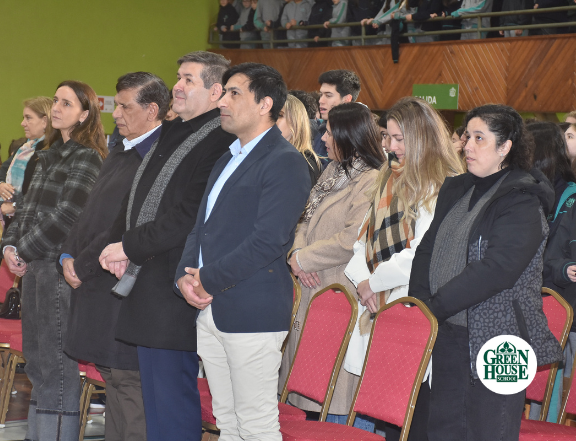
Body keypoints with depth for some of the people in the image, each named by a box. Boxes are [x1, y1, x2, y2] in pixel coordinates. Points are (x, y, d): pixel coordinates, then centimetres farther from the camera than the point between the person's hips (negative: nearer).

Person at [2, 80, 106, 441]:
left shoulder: (88, 158, -10)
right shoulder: (50, 156, 17)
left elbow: (66, 216, -16)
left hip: (59, 266, -9)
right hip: (35, 266, 9)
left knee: (57, 365, -7)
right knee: (37, 361, 13)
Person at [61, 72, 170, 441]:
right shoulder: (121, 153, 15)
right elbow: (93, 211, 19)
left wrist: (83, 267, -14)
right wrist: (68, 255, 5)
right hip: (98, 284, 10)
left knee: (130, 381, -6)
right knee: (112, 376, 17)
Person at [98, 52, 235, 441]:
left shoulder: (219, 143, -15)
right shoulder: (171, 134, 16)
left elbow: (188, 219, -21)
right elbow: (139, 200, 20)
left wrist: (129, 246, -14)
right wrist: (118, 242, 2)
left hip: (174, 292, -10)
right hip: (146, 285, 10)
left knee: (171, 404, -5)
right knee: (156, 398, 17)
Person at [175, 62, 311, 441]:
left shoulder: (285, 162, -11)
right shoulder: (228, 160, 20)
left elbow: (268, 240, -19)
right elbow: (202, 227, 20)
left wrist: (208, 280, -14)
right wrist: (185, 275, 1)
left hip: (252, 310, -9)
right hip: (210, 309, 9)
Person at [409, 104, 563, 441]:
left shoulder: (523, 201, -12)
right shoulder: (456, 190, 14)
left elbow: (495, 269, -21)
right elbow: (428, 248, 13)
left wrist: (436, 306, -20)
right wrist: (419, 301, -4)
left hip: (496, 337, -7)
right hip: (448, 334, 8)